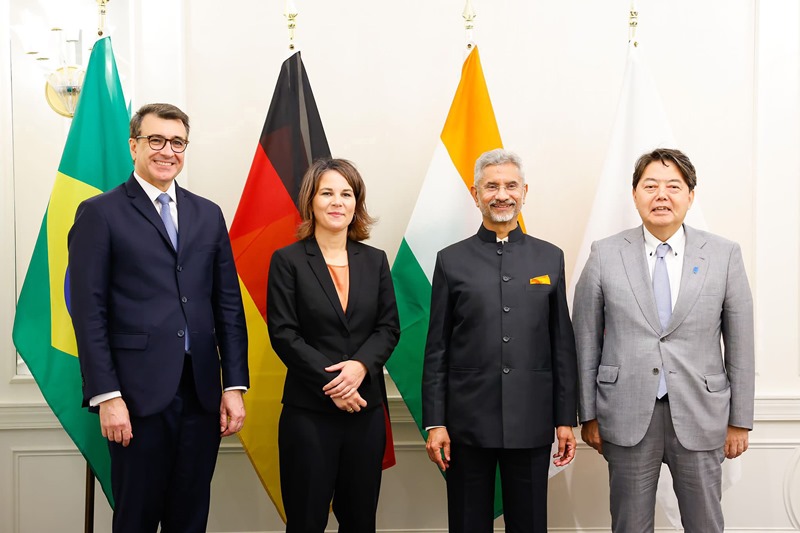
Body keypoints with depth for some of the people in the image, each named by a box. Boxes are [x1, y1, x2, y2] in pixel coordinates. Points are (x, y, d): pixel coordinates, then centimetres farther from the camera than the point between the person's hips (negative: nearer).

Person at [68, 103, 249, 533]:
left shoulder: (208, 215, 12)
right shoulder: (100, 213, 0)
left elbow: (228, 304, 9)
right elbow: (89, 312, -5)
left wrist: (234, 385, 4)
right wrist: (105, 396, -11)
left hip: (202, 393, 4)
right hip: (138, 395, -4)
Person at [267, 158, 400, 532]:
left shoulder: (375, 260, 8)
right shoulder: (287, 260, -3)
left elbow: (389, 327, 4)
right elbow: (283, 333, -8)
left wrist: (360, 365, -15)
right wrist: (331, 383, -15)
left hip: (366, 407, 3)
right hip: (308, 410, -3)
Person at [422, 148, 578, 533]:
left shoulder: (550, 258, 6)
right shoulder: (451, 260, 2)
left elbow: (562, 345, 7)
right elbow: (437, 349, 1)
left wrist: (565, 419, 4)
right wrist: (434, 422, -3)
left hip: (532, 424, 1)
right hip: (468, 423, -1)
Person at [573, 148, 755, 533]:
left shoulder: (724, 255, -1)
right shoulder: (605, 255, -3)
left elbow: (739, 344, 3)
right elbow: (586, 341, 1)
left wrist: (739, 421, 4)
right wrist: (589, 415, 2)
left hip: (700, 417, 1)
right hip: (627, 415, 0)